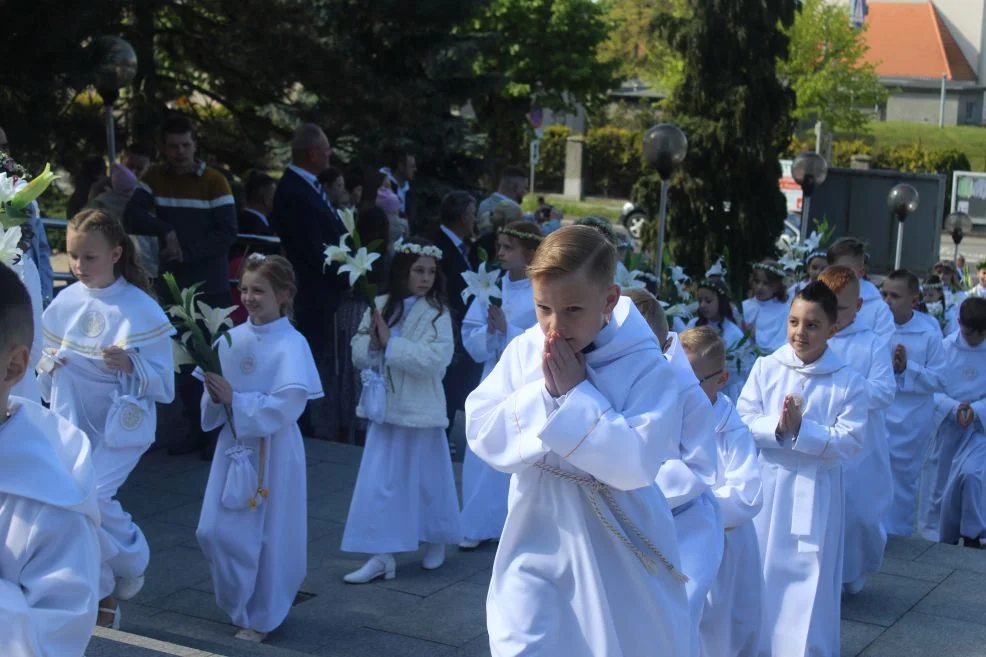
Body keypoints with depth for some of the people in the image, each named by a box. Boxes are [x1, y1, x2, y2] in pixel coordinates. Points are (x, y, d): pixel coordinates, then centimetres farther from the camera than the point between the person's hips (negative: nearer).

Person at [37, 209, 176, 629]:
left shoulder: (141, 309, -15)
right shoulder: (63, 303, -2)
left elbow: (163, 380, -13)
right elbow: (45, 364, 10)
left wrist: (131, 365, -31)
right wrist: (48, 362, -14)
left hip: (122, 422, -5)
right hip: (73, 423, 5)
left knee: (93, 494, -22)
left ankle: (132, 563, 8)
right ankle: (103, 598, 28)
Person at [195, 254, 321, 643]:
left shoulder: (292, 345, -14)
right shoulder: (232, 339, 2)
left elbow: (286, 406, -21)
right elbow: (215, 397, 8)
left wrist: (234, 399, -23)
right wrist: (214, 397, -15)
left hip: (272, 452, -5)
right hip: (233, 445, 5)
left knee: (267, 536, 6)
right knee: (214, 531, 7)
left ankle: (262, 617, 24)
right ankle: (240, 604, 29)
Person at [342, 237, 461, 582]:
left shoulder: (438, 313, -8)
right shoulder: (379, 306, 2)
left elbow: (435, 359, -22)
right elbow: (359, 356, 3)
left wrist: (390, 342, -21)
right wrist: (372, 340, -18)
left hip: (421, 408, -3)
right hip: (384, 406, 3)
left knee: (426, 479, 12)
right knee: (378, 483, 2)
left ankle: (436, 541, 33)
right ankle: (382, 556, 7)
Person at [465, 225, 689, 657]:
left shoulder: (644, 364, -16)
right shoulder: (523, 352, -5)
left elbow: (636, 463, -25)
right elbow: (481, 435, -8)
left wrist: (576, 393, -24)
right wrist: (544, 391, -20)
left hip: (619, 554, -2)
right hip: (538, 546, 2)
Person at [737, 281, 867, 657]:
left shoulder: (848, 382, -6)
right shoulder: (766, 368, -1)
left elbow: (850, 443, -11)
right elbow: (742, 423, -5)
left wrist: (801, 430, -21)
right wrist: (777, 425, -22)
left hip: (815, 494, -2)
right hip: (765, 487, 2)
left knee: (808, 577, 3)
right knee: (760, 571, 13)